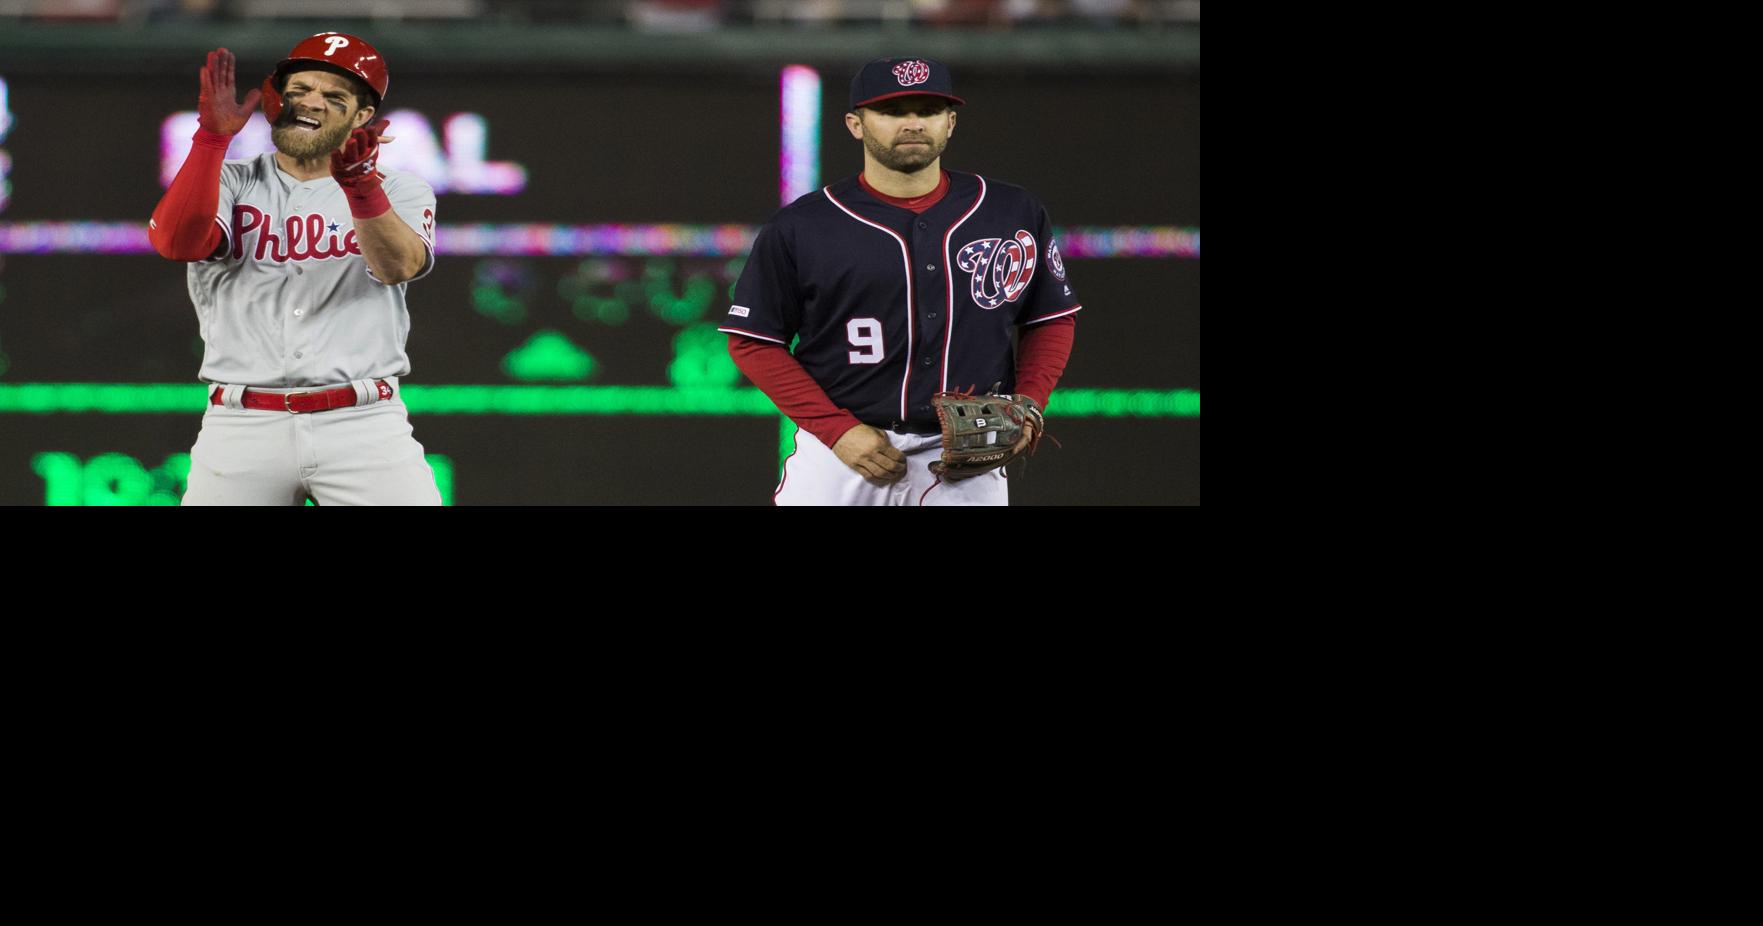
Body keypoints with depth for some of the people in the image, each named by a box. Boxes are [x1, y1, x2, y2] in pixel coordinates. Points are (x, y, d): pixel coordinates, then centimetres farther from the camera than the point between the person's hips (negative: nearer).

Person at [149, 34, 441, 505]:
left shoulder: (398, 189, 9)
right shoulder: (229, 181, 11)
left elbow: (399, 265, -12)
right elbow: (176, 241, -9)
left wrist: (359, 184, -30)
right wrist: (214, 135, -17)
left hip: (364, 426, -1)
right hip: (243, 428, 1)